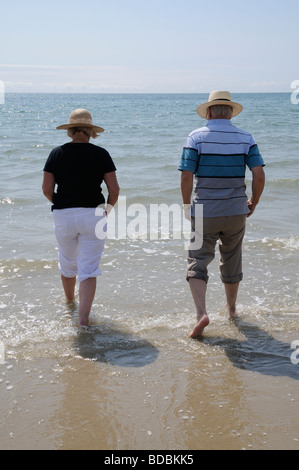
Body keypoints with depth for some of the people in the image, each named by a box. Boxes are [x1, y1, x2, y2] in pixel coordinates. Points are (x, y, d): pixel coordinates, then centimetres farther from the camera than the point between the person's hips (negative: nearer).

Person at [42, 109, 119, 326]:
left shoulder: (57, 153, 0)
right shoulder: (100, 154, -3)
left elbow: (47, 189, -2)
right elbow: (114, 189, -5)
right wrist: (108, 208, 12)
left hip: (63, 216, 2)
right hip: (93, 214, -2)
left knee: (68, 263, 22)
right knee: (89, 269, 2)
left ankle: (69, 301, 46)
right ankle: (84, 317, -7)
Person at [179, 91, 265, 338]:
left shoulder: (197, 137, -7)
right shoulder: (245, 138, 0)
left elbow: (186, 177, -13)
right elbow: (259, 175, -8)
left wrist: (186, 205, 2)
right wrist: (254, 202, 7)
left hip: (204, 213, -3)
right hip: (235, 212, 3)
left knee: (197, 263, 2)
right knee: (231, 261, 20)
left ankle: (202, 313, -16)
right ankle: (232, 309, 35)